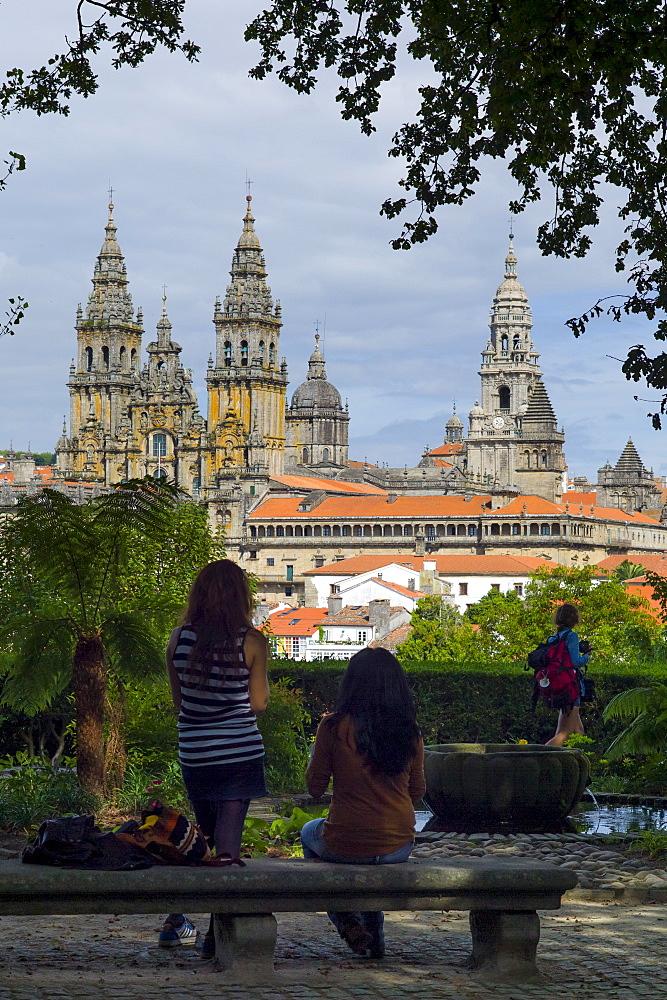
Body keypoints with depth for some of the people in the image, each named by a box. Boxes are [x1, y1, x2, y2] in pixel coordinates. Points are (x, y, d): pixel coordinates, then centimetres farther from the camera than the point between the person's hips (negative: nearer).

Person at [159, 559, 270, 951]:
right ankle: (217, 931, -1)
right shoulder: (252, 641, -8)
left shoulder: (179, 639, 0)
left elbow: (177, 700, 9)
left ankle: (176, 921, 14)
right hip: (241, 753, -3)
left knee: (203, 834, 19)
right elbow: (259, 703, -2)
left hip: (194, 753, 3)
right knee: (228, 836, 0)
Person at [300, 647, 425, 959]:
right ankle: (374, 934, 40)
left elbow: (315, 786, -2)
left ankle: (345, 919, 21)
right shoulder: (410, 732, -4)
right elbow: (417, 792, 7)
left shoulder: (334, 727, -12)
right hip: (398, 846, 3)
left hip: (345, 845, -3)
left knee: (310, 833, 33)